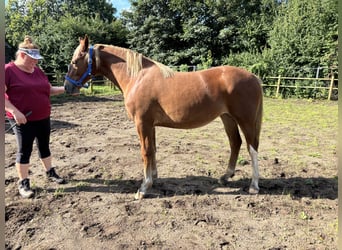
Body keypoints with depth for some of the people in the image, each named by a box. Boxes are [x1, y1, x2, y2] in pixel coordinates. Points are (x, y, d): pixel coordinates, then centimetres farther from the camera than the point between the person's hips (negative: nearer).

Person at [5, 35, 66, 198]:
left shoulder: (38, 71, 9)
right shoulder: (8, 70, -11)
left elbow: (49, 90, 16)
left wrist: (66, 89, 2)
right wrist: (14, 111, -24)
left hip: (43, 118, 6)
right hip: (23, 120, -6)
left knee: (44, 146, 17)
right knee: (24, 150, 3)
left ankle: (50, 173, 33)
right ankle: (23, 183, 16)